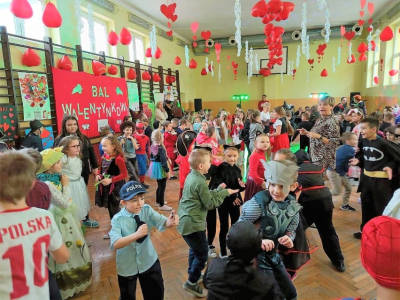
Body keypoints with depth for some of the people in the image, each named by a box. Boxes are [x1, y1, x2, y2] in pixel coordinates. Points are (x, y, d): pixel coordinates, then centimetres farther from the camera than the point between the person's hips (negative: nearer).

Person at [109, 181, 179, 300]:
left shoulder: (147, 210, -15)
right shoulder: (118, 219, -23)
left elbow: (162, 223, -25)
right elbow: (115, 244, -33)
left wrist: (170, 222, -48)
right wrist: (136, 234, -46)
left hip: (149, 261, 3)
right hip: (127, 267, -2)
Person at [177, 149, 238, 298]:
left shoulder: (191, 176, 5)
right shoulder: (200, 182, -23)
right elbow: (209, 204, -15)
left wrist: (219, 190, 6)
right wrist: (224, 193, -7)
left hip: (186, 220, 10)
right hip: (193, 224, -10)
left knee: (194, 250, 27)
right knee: (202, 253, 6)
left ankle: (192, 273, 45)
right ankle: (191, 283, 21)